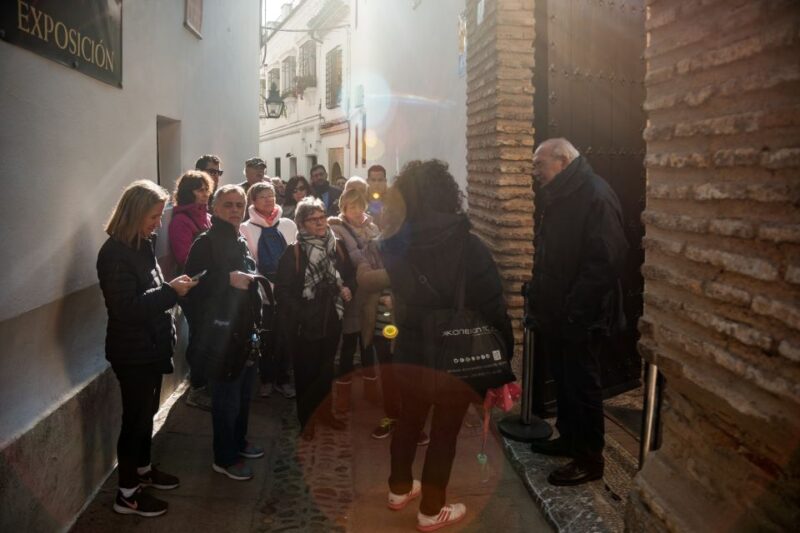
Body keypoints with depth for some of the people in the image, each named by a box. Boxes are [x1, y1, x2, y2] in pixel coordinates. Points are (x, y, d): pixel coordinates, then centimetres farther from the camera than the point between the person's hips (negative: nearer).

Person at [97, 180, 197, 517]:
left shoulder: (143, 245, 7)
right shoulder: (115, 253, -20)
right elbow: (126, 307, -25)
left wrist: (173, 288, 4)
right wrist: (170, 291, -23)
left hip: (151, 346, 9)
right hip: (132, 352, -8)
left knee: (146, 413, 20)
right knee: (135, 417, 1)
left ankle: (143, 470, 37)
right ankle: (126, 494, 15)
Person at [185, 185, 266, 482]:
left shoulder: (241, 242, 13)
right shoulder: (207, 242, -13)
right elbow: (193, 285, -22)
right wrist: (227, 278, -26)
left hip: (245, 334, 9)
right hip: (222, 336, -8)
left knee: (244, 395, 20)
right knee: (226, 400, 3)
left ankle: (238, 443, 38)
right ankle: (224, 459, 18)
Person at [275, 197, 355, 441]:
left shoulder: (337, 247, 4)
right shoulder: (293, 252, -11)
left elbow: (349, 275, 14)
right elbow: (283, 290, -13)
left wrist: (348, 288, -6)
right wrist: (299, 314, -19)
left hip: (331, 320, 5)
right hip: (305, 324, -4)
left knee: (326, 368, 17)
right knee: (306, 371, 7)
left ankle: (323, 411, 35)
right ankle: (305, 418, 24)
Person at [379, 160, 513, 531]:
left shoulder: (397, 245, -9)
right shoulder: (468, 247, -22)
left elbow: (395, 297, 1)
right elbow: (493, 309, -18)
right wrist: (503, 353, -7)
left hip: (410, 353, 5)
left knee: (409, 420, 23)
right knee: (445, 432, 12)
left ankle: (399, 488, 43)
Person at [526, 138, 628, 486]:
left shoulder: (595, 195, -18)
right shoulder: (554, 197, 12)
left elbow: (606, 260, -25)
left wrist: (573, 310, -24)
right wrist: (537, 298, 11)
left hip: (579, 318, -9)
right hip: (554, 313, 9)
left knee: (582, 385, 3)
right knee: (563, 380, 20)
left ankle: (590, 458, 16)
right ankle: (569, 438, 36)